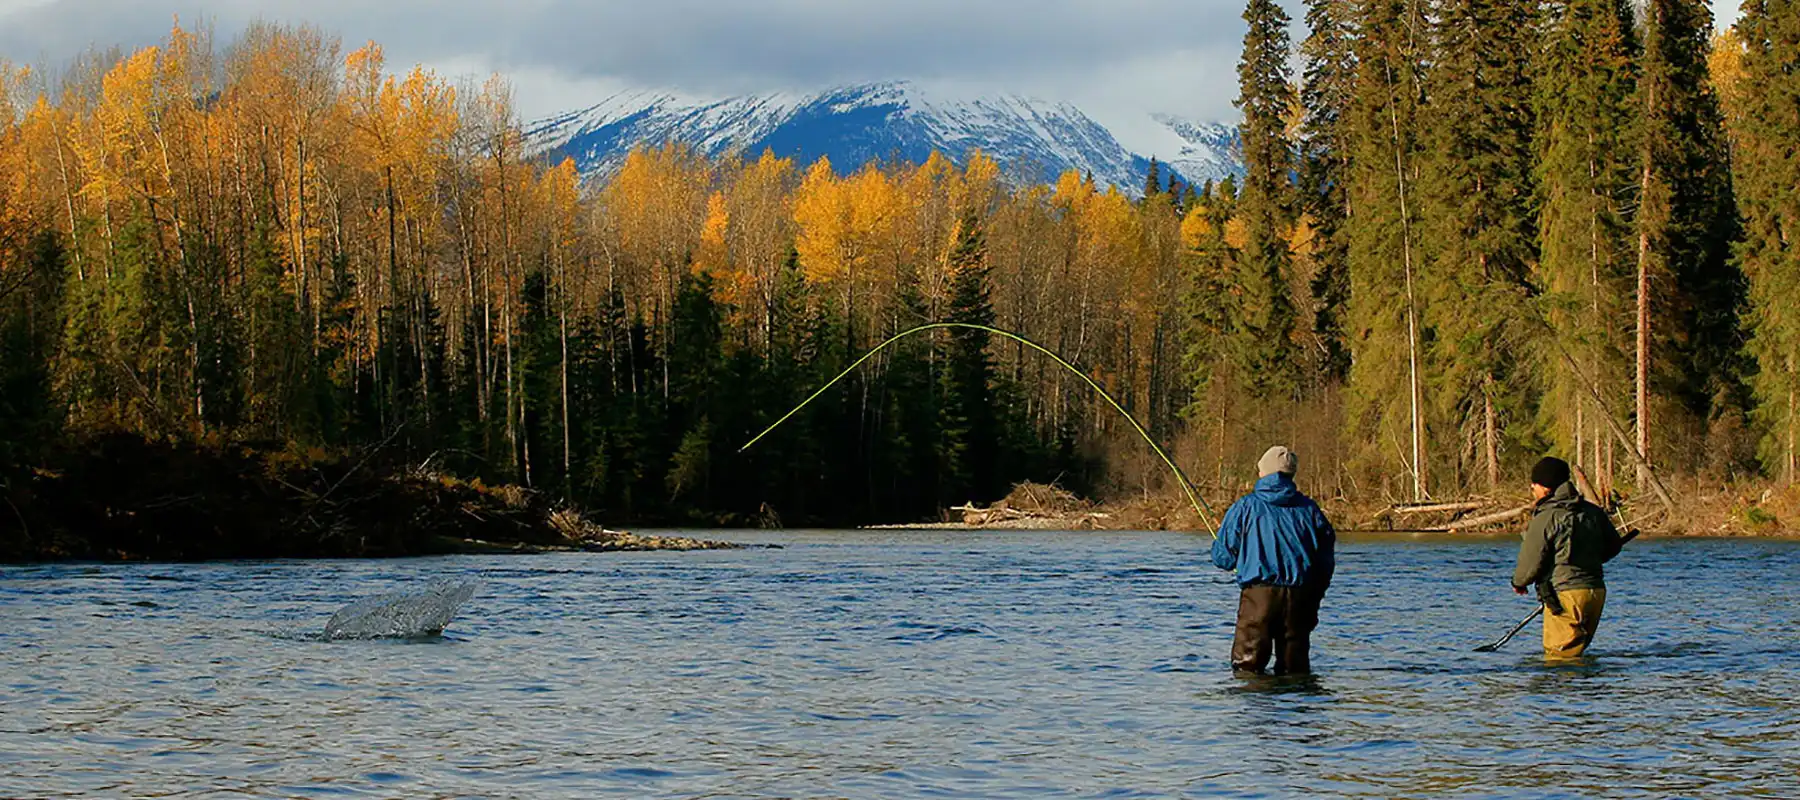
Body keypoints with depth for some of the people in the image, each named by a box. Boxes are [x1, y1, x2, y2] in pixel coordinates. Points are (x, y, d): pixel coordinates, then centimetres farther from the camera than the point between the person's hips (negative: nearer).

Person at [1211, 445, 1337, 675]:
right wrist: (1314, 599, 19)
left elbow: (1223, 558, 2)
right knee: (1295, 669, 8)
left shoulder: (1245, 507, 2)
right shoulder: (1308, 508, 9)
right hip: (1300, 596, 3)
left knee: (1247, 666, 0)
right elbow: (1326, 560, 10)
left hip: (1259, 594, -3)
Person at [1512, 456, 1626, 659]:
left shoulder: (1544, 519, -12)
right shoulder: (1593, 511, 9)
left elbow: (1531, 562, -10)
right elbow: (1613, 546, 19)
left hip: (1565, 596, -8)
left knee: (1559, 657, -3)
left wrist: (1518, 583, 11)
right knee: (1575, 653, 17)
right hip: (1597, 591, 8)